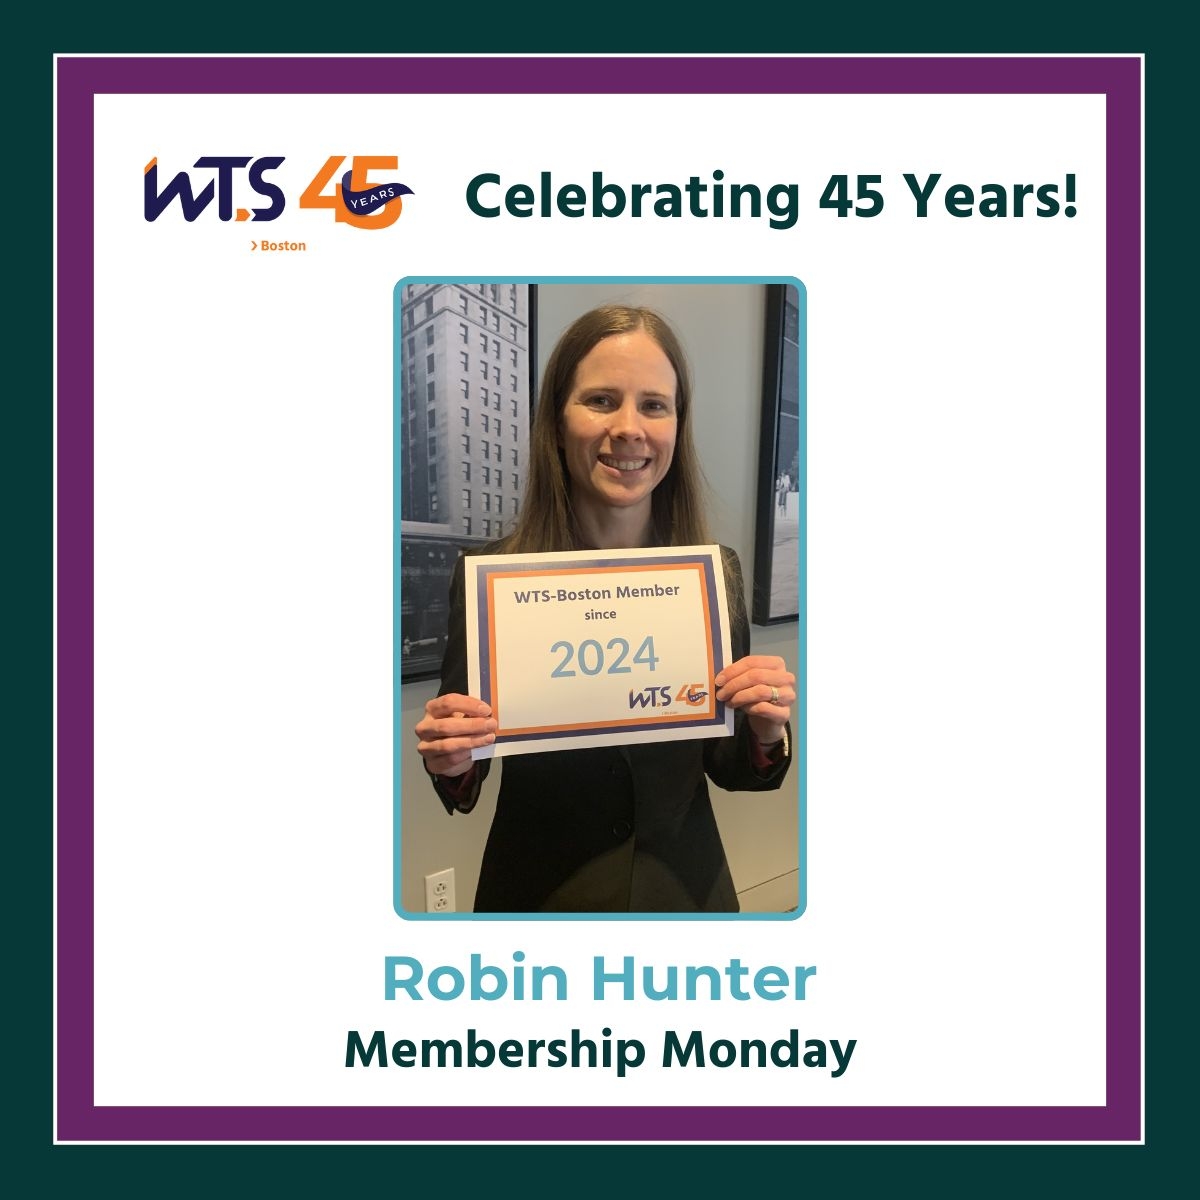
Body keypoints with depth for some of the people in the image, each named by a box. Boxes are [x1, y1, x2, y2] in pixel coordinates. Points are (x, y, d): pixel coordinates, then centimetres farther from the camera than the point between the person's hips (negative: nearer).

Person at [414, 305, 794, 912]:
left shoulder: (716, 574, -11)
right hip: (539, 889, -1)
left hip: (683, 885, 2)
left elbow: (729, 769, -1)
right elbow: (464, 787, -6)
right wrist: (451, 763, -27)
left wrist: (765, 733, -20)